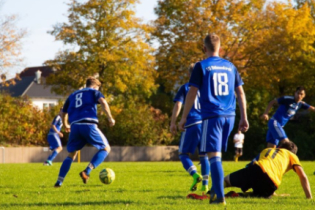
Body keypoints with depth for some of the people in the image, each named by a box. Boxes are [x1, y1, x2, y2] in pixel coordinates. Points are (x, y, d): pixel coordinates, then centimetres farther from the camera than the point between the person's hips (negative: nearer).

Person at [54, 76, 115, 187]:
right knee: (106, 148, 9)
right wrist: (110, 118, -2)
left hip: (75, 126, 5)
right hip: (89, 125, -5)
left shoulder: (73, 95, 29)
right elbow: (103, 102, -7)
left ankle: (59, 181, 3)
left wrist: (65, 125, 50)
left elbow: (64, 112, 33)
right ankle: (86, 172, -9)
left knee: (71, 154, 18)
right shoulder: (94, 91, 15)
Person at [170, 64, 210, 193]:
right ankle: (205, 184, 4)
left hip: (191, 124, -3)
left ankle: (195, 175, -18)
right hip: (206, 124, 3)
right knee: (204, 155, 11)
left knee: (183, 154, 5)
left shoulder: (185, 88, 6)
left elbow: (178, 105, -4)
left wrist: (173, 123, -1)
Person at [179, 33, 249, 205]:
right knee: (217, 154, 18)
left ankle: (220, 197, -14)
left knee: (214, 155, -7)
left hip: (211, 116, -5)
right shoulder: (230, 66, 13)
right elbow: (240, 93, 12)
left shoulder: (201, 66, -2)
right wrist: (244, 118, 15)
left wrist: (183, 118, 0)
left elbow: (192, 93, -5)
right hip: (229, 116, 5)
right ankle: (216, 190, 20)